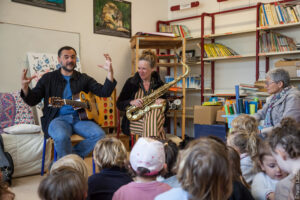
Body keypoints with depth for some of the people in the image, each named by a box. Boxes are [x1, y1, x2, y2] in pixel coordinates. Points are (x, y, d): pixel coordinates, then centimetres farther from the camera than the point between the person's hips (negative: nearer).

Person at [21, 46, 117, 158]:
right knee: (62, 136, -36)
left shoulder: (83, 78, 16)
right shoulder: (48, 78, 11)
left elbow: (104, 93, 6)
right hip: (57, 118, -2)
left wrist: (110, 73, -9)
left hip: (79, 118, 3)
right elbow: (32, 101, 6)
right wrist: (25, 88, -17)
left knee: (99, 134, -25)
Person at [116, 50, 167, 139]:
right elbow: (119, 104, 4)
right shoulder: (131, 82, 4)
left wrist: (163, 102, -10)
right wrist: (132, 102, -16)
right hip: (135, 119, -2)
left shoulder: (159, 84, 8)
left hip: (155, 115, 2)